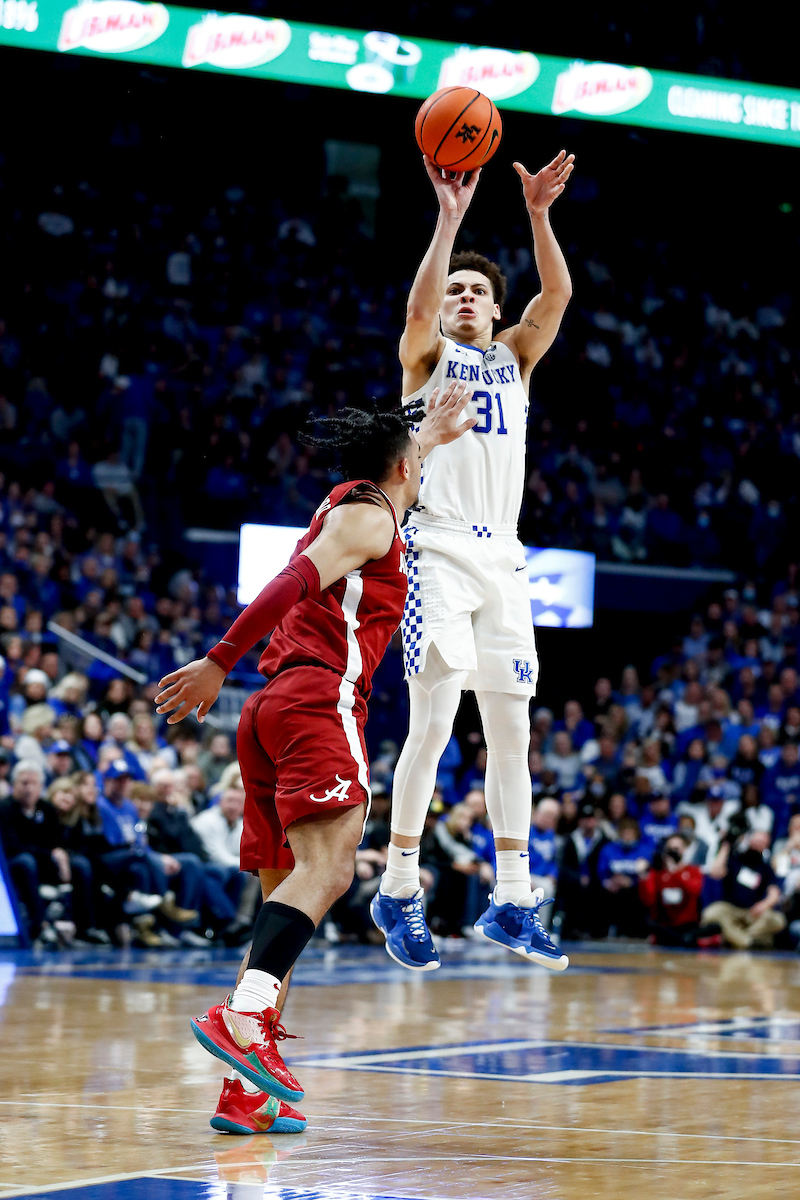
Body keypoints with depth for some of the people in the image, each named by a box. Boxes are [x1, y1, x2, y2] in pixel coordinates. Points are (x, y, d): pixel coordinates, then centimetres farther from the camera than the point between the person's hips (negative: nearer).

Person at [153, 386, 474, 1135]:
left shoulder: (341, 506, 29)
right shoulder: (370, 517, 2)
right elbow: (295, 582, -14)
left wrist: (429, 434, 69)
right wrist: (218, 664, -22)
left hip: (271, 709, 9)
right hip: (318, 700, -9)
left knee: (284, 895, 4)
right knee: (326, 868, -23)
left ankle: (244, 1086, -5)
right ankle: (243, 1017, -43)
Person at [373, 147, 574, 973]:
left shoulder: (515, 358, 16)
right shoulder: (426, 357, 6)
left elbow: (557, 295, -1)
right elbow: (417, 305, -17)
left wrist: (539, 214, -15)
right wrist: (450, 218, -26)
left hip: (502, 560, 5)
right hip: (436, 552, -5)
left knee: (511, 730, 4)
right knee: (433, 722, -13)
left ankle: (511, 902, 8)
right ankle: (397, 891, -5)